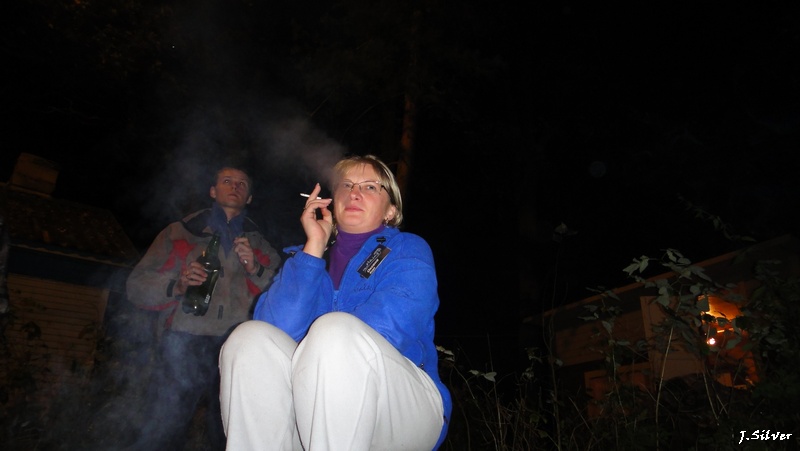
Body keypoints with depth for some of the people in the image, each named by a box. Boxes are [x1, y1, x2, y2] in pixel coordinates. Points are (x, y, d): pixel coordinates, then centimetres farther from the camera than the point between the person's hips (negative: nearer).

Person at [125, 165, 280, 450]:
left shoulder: (260, 245, 22)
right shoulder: (179, 233, 19)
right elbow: (137, 286, 11)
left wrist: (255, 269, -5)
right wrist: (177, 285, -7)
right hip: (186, 342, -1)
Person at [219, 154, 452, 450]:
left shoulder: (409, 250, 4)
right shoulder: (305, 257, 14)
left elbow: (383, 333, -15)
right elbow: (276, 329, -7)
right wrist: (314, 248, -6)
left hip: (401, 408, -3)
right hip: (316, 417, 4)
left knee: (336, 331, -31)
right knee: (250, 338, -20)